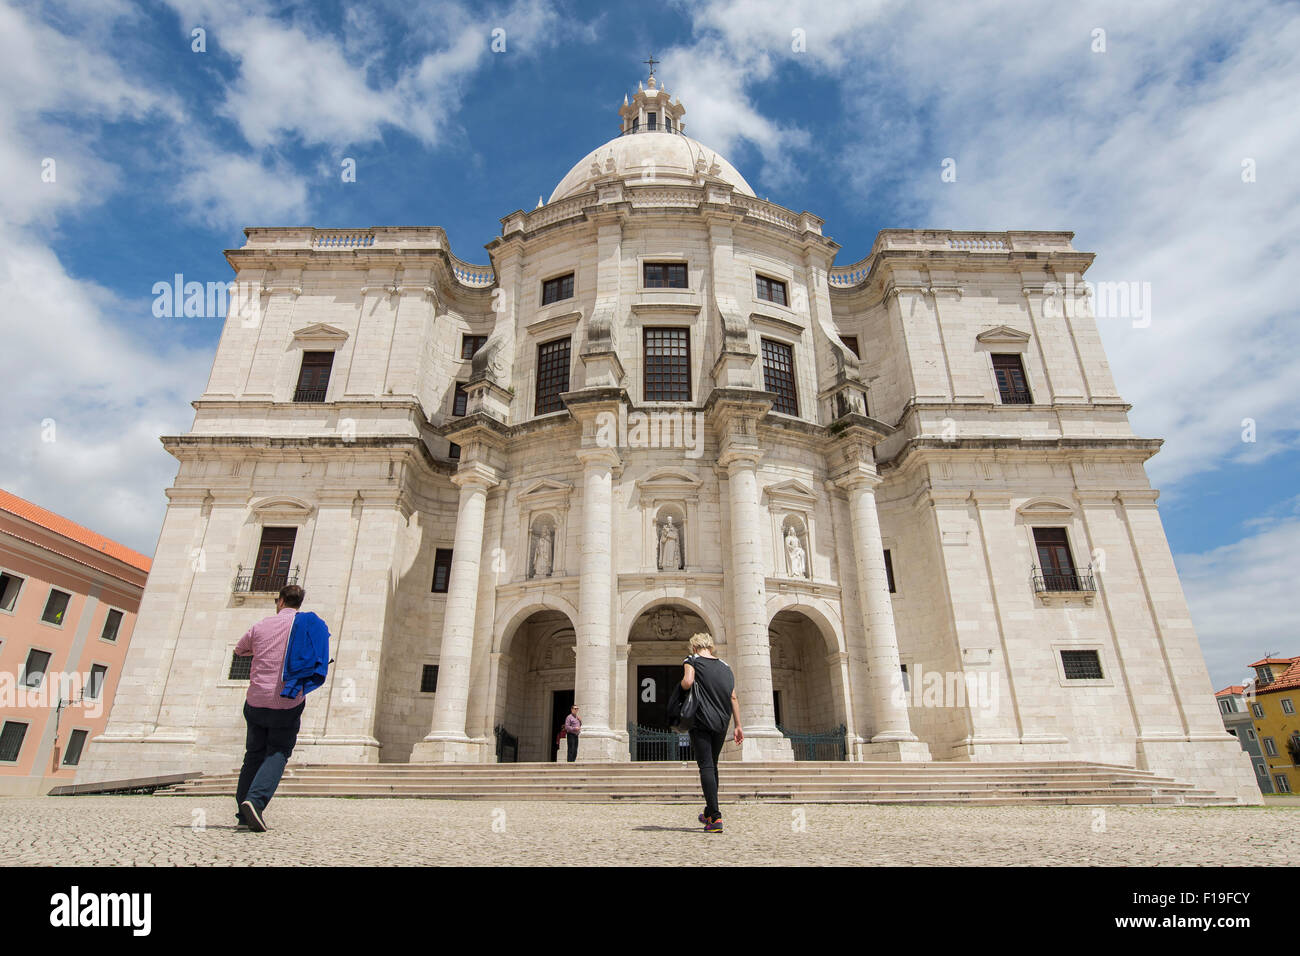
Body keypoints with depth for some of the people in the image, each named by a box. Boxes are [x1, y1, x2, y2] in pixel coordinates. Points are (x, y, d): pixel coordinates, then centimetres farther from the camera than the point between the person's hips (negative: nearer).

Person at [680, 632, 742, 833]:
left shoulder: (691, 661, 0)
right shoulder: (725, 666, 14)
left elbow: (687, 683, -20)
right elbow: (733, 698, 12)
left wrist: (681, 687, 3)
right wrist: (738, 726, 14)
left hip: (701, 721, -5)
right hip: (721, 722, 5)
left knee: (706, 766, -5)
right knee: (712, 765, 18)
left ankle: (716, 818, -12)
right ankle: (709, 812, 28)